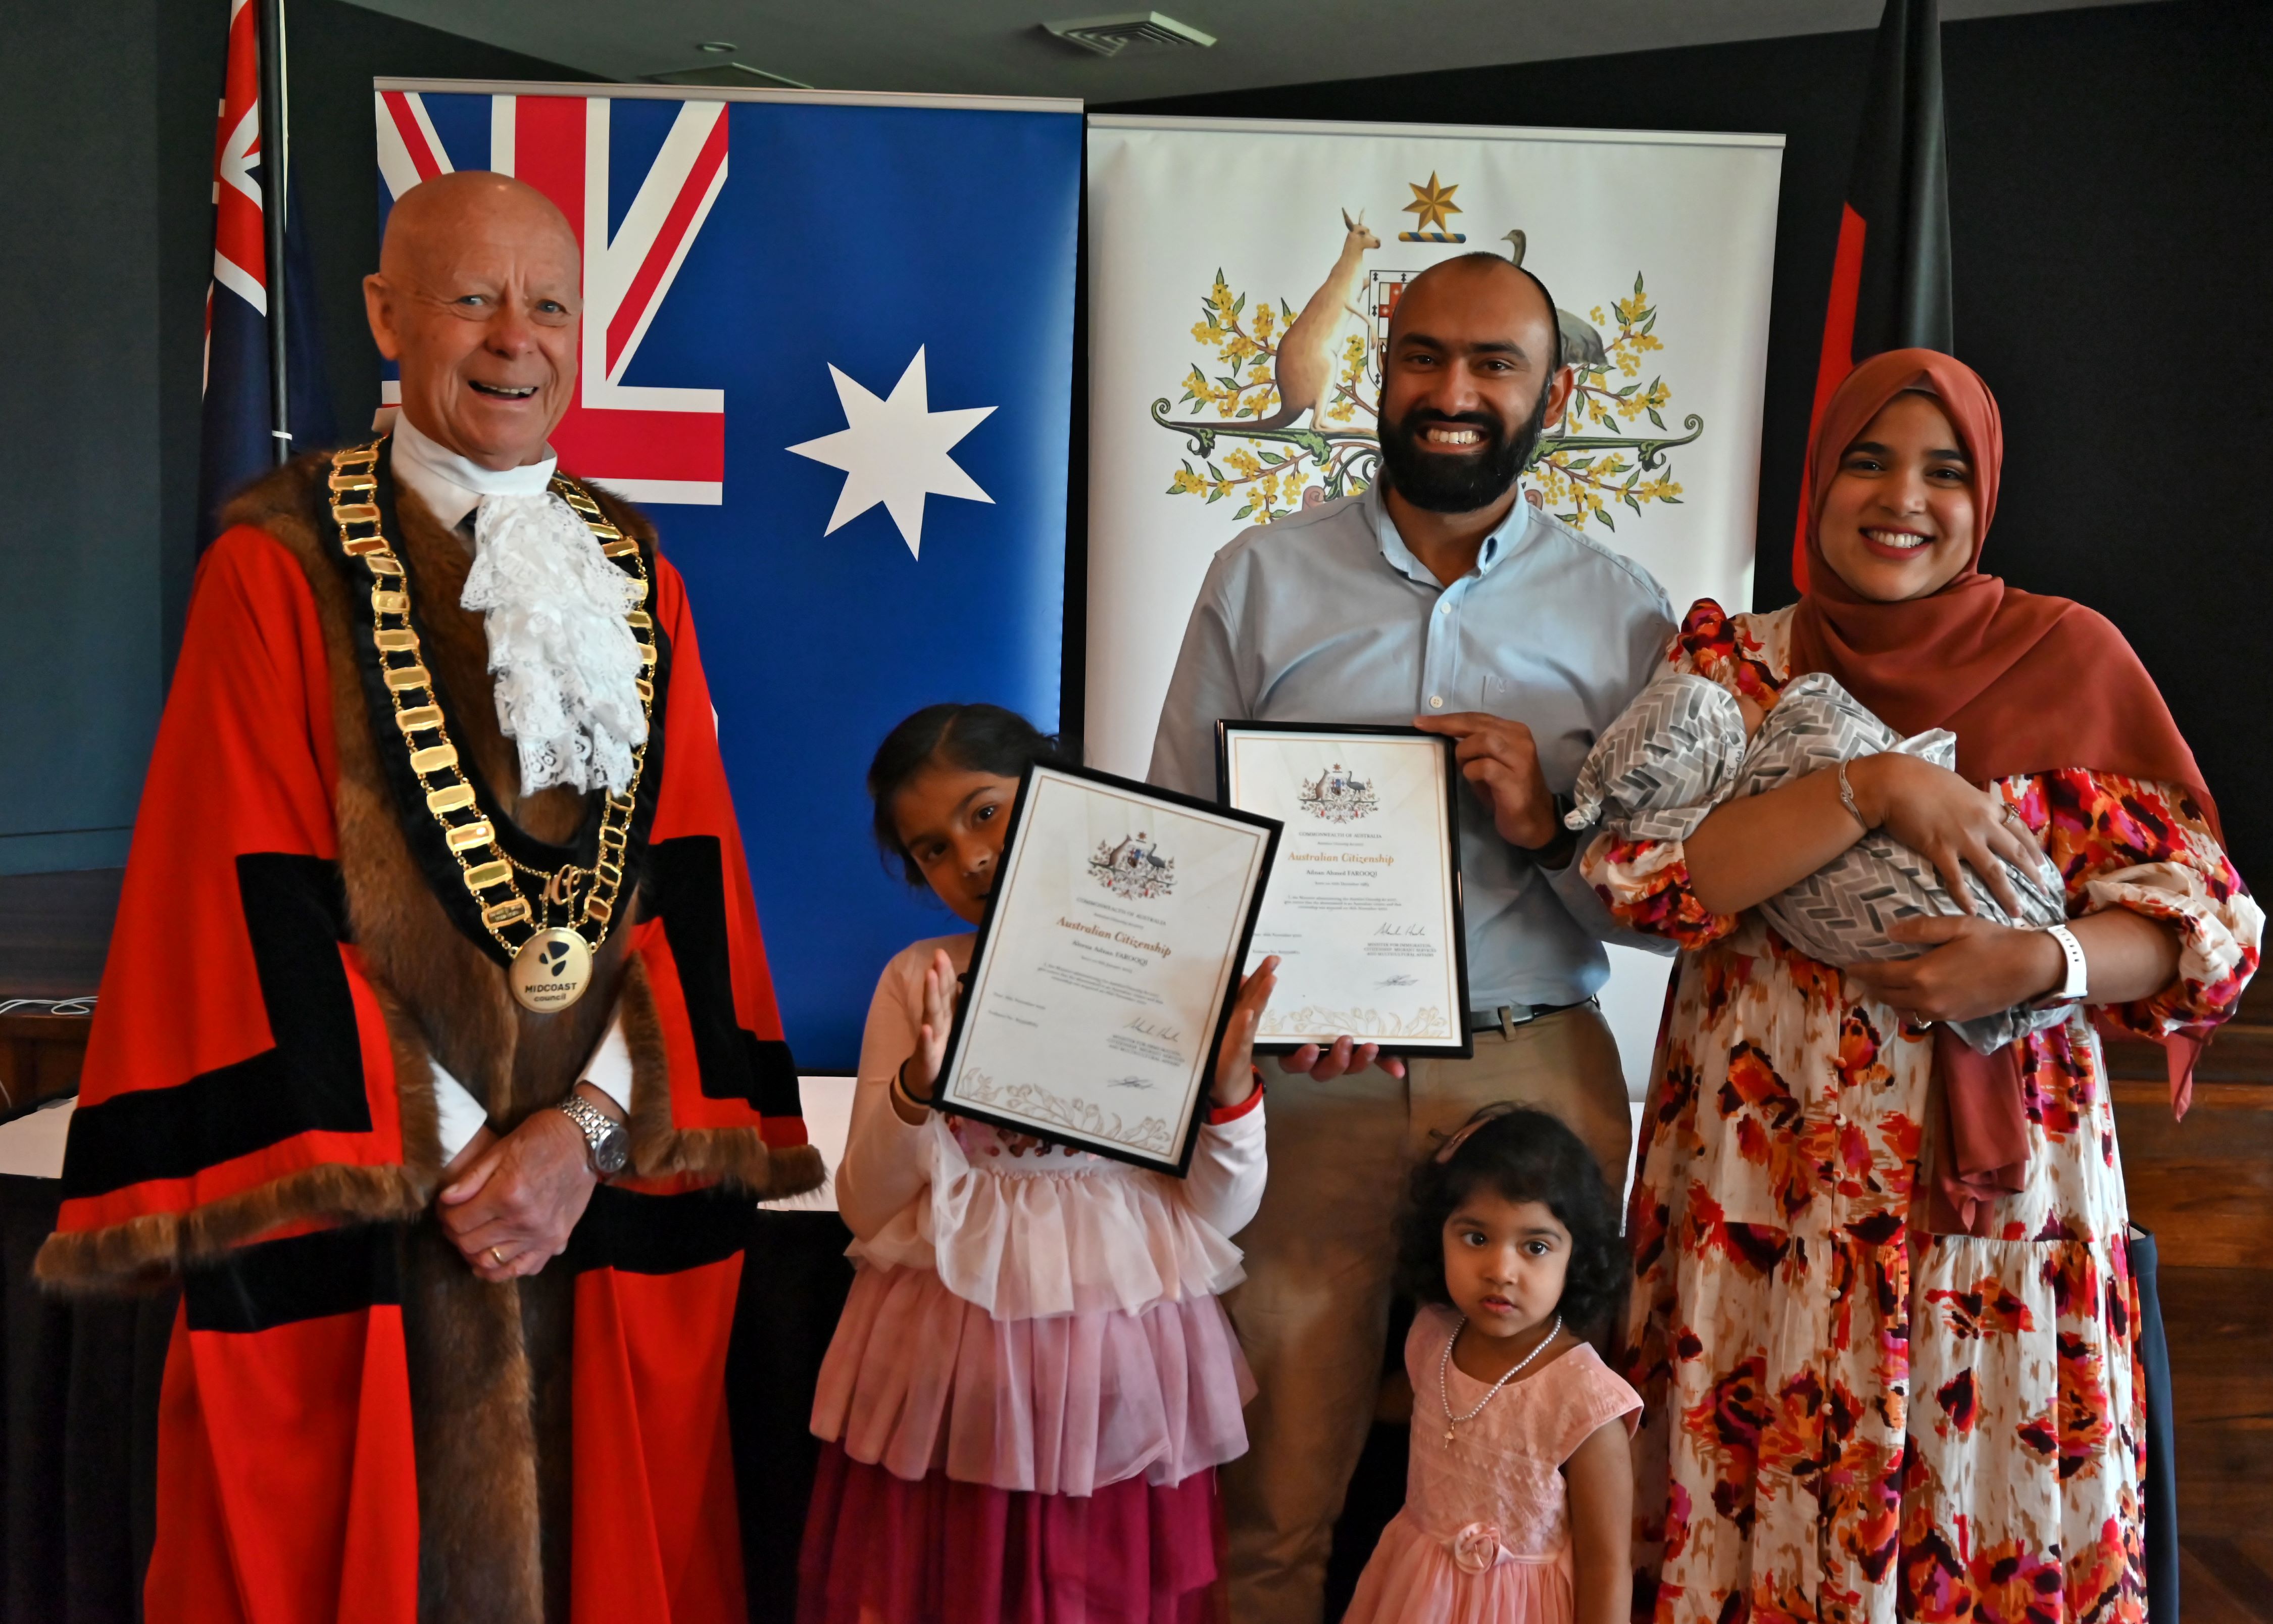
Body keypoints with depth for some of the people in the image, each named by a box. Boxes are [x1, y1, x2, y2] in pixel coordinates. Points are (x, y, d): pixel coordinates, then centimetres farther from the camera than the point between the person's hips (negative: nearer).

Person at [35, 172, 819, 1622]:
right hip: (357, 1222, -3)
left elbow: (689, 888, 3)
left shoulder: (636, 577, 8)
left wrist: (589, 1128, -9)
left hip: (615, 1203, 4)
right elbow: (258, 913, -9)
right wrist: (449, 1162, -11)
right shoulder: (283, 565, -4)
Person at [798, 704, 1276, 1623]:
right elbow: (864, 1208, -1)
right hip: (945, 1365, 1)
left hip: (1115, 1364, -1)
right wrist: (916, 1089, -18)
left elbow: (1222, 1212, -2)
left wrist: (1231, 1082, -19)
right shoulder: (918, 981, 3)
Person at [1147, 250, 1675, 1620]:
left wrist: (1551, 827, -13)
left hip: (1538, 1072, 1)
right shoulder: (1260, 579, 6)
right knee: (1277, 1498, 7)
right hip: (1306, 1079, 0)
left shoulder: (1623, 613, 6)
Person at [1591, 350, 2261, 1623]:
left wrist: (2041, 964, -18)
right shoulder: (1732, 659, 2)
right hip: (1773, 1166, 0)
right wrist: (1870, 787, -20)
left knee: (1997, 1487, 7)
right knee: (1774, 1481, 6)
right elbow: (1640, 872, -13)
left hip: (2003, 1168, 0)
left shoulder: (2070, 656, 2)